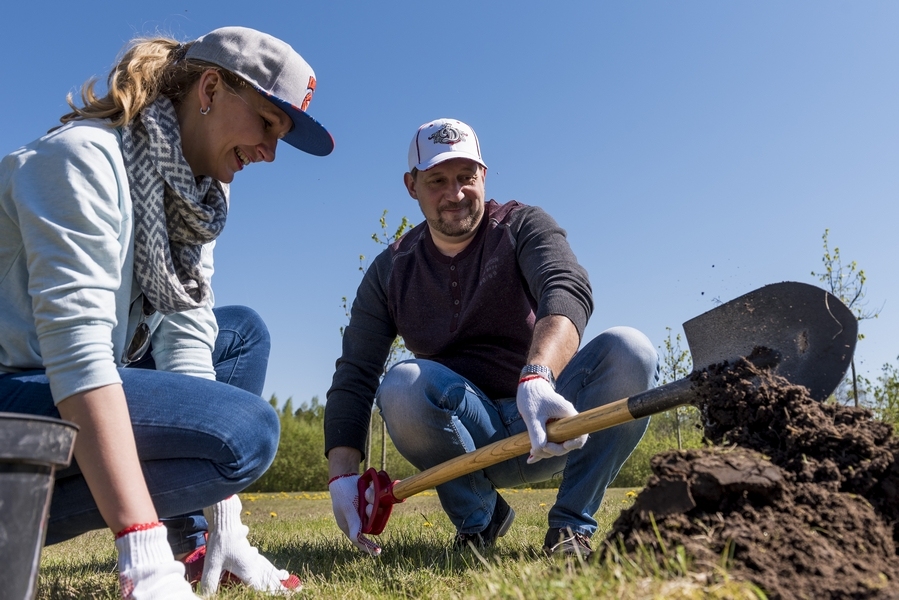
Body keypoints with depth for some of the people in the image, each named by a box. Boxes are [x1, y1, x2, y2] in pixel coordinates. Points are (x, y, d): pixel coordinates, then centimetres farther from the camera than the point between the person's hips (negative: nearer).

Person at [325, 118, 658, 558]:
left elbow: (568, 291, -24)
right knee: (402, 385, -30)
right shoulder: (390, 273, 4)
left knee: (629, 351, -26)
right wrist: (343, 475, -19)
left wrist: (537, 376, -45)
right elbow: (354, 376, -3)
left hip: (546, 423, 0)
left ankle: (570, 526, -10)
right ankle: (476, 519, -4)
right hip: (465, 434, 1)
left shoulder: (523, 228, -2)